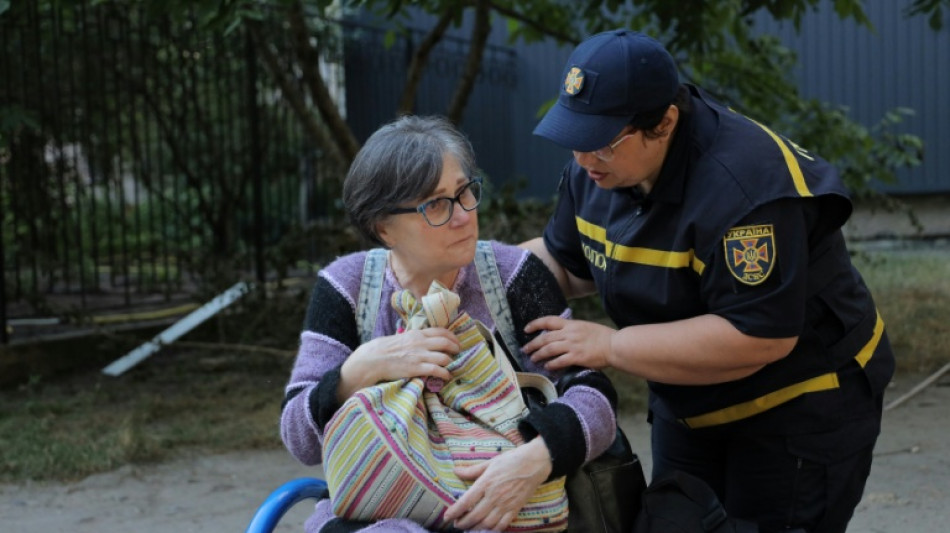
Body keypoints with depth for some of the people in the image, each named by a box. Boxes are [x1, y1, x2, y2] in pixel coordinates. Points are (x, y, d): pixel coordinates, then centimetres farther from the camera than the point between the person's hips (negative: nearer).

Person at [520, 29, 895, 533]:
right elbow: (562, 260, 9)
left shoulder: (745, 183, -31)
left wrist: (608, 346, -30)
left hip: (800, 411, -7)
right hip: (688, 408, 8)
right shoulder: (596, 169, -6)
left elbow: (759, 336, -34)